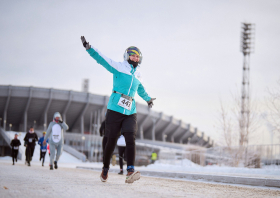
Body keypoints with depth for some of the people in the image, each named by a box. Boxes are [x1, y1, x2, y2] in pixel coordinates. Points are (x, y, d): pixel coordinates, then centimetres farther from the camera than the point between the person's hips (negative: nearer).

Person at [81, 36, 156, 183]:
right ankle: (105, 170, 20)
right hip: (115, 110, -4)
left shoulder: (138, 76, 19)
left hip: (130, 113, 4)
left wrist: (148, 99, 56)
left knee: (130, 139, -16)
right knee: (111, 141, -1)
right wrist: (88, 48, -18)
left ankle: (130, 172, -26)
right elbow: (102, 59, -6)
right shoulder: (118, 68, 3)